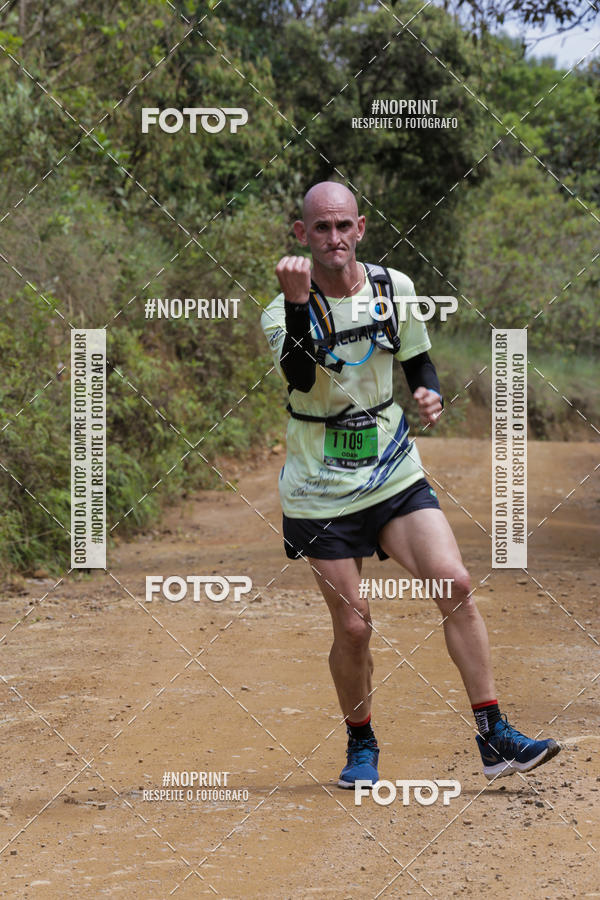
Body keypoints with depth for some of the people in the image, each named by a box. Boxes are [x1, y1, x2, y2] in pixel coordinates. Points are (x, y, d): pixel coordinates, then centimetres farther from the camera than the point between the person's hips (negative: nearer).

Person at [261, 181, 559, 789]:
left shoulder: (394, 287, 1)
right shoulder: (283, 312, -10)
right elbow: (300, 376, -31)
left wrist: (429, 394, -6)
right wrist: (297, 304, -44)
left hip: (395, 475, 2)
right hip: (321, 492, -2)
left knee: (454, 584, -15)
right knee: (352, 626, -2)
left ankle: (494, 737, -9)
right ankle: (361, 746, 22)